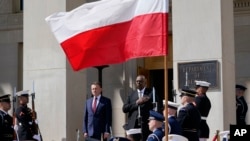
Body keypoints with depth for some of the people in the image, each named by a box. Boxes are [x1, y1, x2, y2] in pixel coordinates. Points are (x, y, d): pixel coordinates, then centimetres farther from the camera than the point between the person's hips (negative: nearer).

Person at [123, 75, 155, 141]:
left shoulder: (151, 93, 6)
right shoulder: (131, 95, 15)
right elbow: (124, 109, 4)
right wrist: (137, 103, -6)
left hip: (146, 125, -2)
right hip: (133, 125, 2)